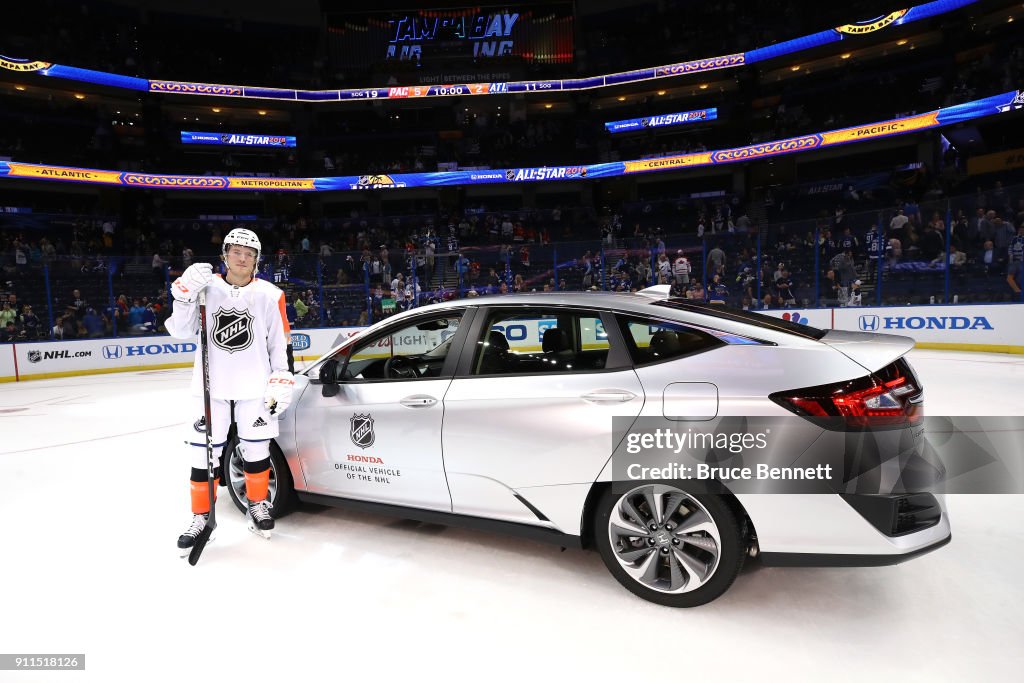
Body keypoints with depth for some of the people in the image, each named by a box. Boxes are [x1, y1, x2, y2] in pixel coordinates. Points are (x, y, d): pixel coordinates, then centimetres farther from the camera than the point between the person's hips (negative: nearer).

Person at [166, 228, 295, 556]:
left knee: (256, 448, 9)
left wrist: (281, 381, -4)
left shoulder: (269, 295, -1)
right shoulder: (206, 286, 1)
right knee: (203, 452, 5)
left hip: (254, 387, 0)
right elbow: (181, 331, -2)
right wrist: (186, 294, -17)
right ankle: (201, 515, 22)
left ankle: (258, 504, 30)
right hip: (211, 386, 1)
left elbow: (281, 342, 2)